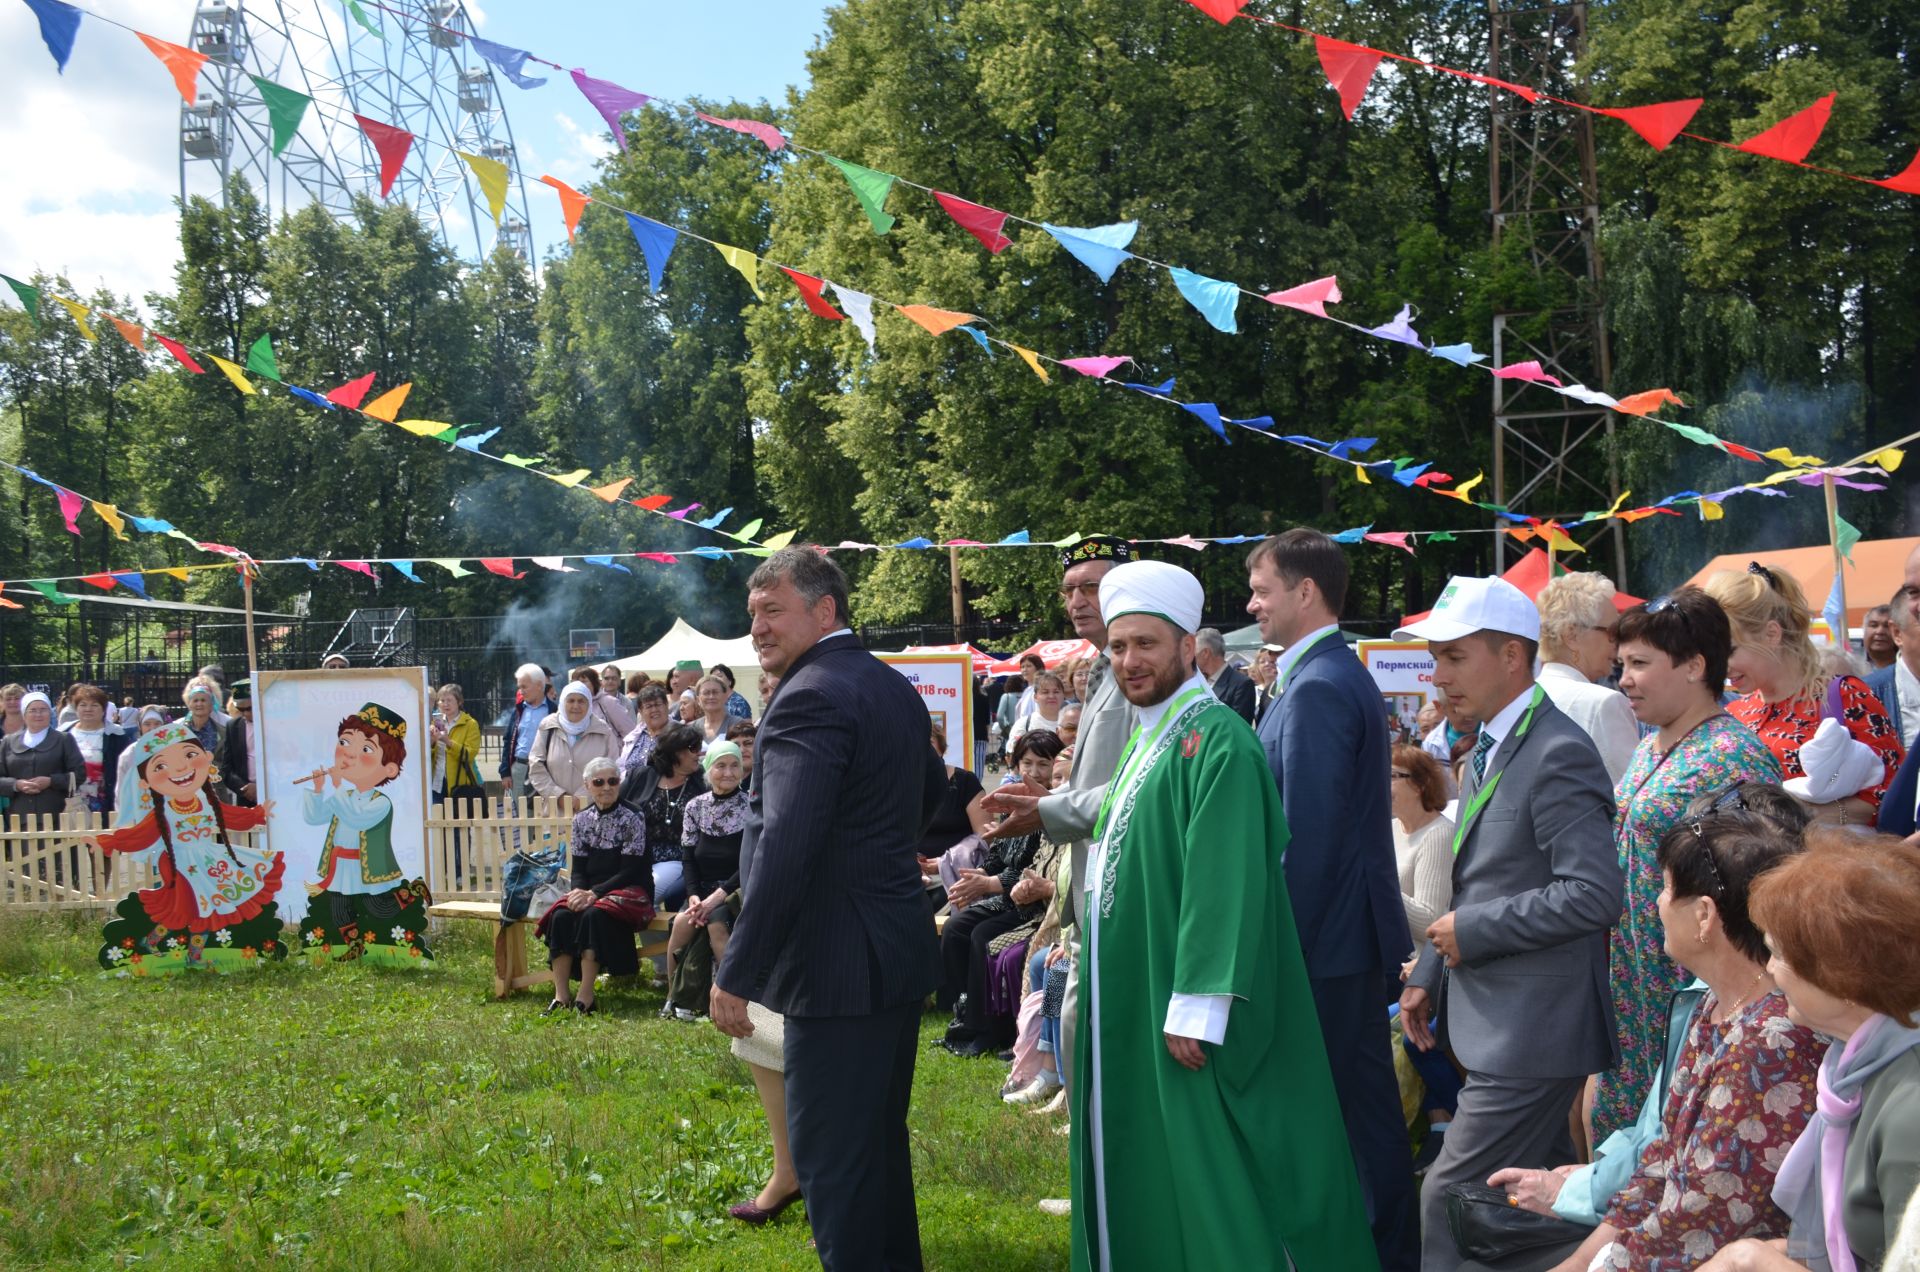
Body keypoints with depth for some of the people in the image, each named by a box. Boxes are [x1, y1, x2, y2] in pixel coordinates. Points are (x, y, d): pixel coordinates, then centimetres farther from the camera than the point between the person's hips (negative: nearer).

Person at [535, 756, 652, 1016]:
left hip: (628, 891, -4)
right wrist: (578, 891, -13)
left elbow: (629, 872, -10)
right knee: (560, 916, -26)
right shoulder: (582, 819, 10)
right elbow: (578, 868, 10)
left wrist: (594, 894, -20)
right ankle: (561, 995, -27)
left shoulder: (632, 820, -6)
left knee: (593, 914, -35)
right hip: (588, 891, 5)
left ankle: (585, 997, -32)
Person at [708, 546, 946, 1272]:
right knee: (881, 1138, 21)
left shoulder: (809, 699, -18)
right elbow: (932, 793, 28)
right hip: (903, 955, 10)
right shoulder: (895, 688, 11)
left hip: (841, 967, -10)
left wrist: (734, 975, -23)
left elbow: (784, 850, -26)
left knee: (831, 1156, -2)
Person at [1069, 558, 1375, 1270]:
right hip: (1137, 1003, 10)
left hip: (1182, 1007, -10)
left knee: (1206, 1180, -3)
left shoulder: (1215, 739, -16)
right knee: (1149, 1176, 15)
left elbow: (1225, 882, -23)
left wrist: (1196, 1008, -25)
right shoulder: (1150, 737, 15)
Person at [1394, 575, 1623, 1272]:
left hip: (1535, 1028, -10)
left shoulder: (1558, 754, -17)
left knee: (1451, 1204, -8)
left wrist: (1471, 932, -18)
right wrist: (1428, 977, 15)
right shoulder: (1487, 750, 14)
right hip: (1499, 1024, 10)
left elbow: (1593, 894, -25)